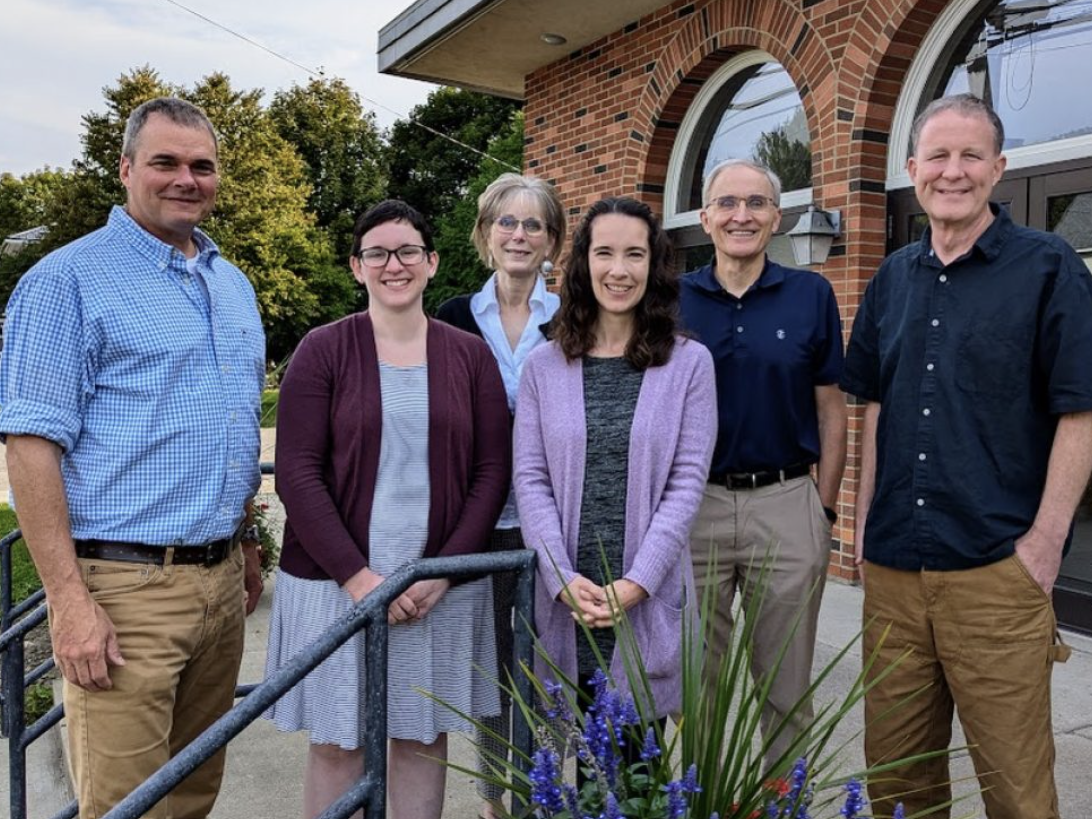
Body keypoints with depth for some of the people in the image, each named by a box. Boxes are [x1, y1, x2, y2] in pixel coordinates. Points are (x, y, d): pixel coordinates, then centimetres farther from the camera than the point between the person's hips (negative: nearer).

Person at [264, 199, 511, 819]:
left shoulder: (470, 355, 4)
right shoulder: (323, 350, -2)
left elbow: (492, 472, 1)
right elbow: (297, 474, -7)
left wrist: (442, 571, -8)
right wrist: (358, 576, -14)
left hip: (441, 586, 2)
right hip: (336, 580, -1)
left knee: (424, 737, 13)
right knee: (338, 742, 10)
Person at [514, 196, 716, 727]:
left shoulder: (688, 362, 1)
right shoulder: (544, 366, 5)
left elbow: (687, 481, -3)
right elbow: (530, 479, 1)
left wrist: (635, 584, -11)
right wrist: (565, 579, -10)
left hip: (650, 601, -1)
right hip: (566, 601, 1)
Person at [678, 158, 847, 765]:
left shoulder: (811, 294, 1)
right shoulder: (674, 299, 2)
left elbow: (831, 411, 4)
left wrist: (825, 510, 1)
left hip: (787, 505, 0)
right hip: (694, 503, 1)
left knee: (786, 685, 13)